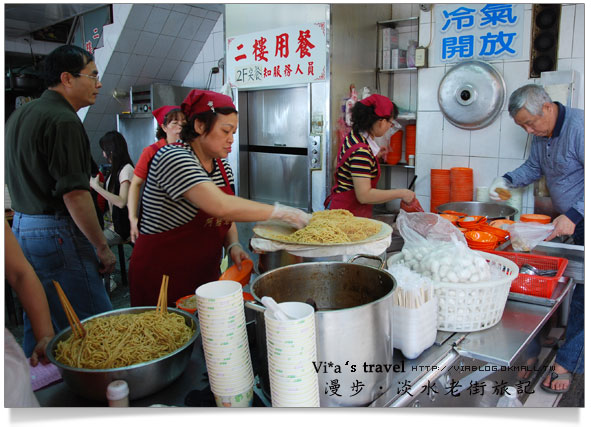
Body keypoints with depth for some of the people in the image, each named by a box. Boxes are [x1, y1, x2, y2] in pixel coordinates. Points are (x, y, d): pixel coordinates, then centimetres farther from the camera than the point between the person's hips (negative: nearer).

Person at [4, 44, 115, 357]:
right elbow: (74, 193, -21)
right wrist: (102, 246, -14)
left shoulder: (19, 115, 15)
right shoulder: (64, 121, -16)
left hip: (21, 227, 10)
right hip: (57, 234, -10)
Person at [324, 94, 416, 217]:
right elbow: (364, 196, -26)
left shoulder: (354, 137, 6)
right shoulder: (361, 150, -24)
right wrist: (400, 193, -17)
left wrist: (375, 156, 22)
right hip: (349, 214, -10)